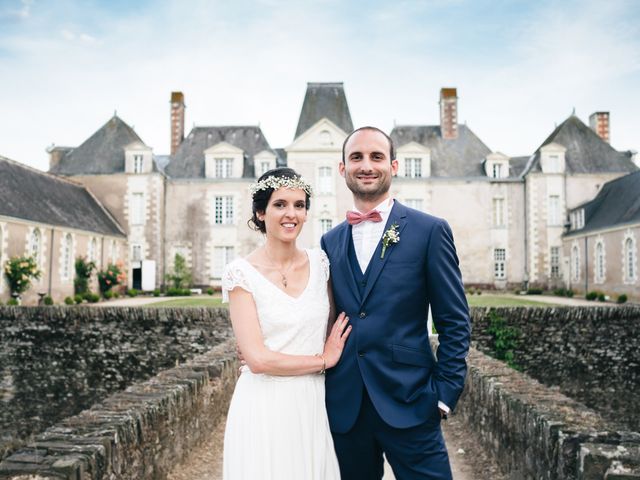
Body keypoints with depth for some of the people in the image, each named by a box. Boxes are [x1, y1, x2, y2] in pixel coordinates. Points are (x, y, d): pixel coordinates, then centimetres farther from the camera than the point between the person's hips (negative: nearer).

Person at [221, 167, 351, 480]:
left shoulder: (319, 262, 3)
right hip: (264, 409, -4)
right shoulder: (241, 273, -11)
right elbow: (257, 359, -16)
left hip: (312, 406, 4)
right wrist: (323, 360, -5)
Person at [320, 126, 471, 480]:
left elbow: (454, 322, -3)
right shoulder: (330, 242, 9)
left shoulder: (430, 231, -2)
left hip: (408, 403, -3)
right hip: (344, 407, 4)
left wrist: (444, 394, -7)